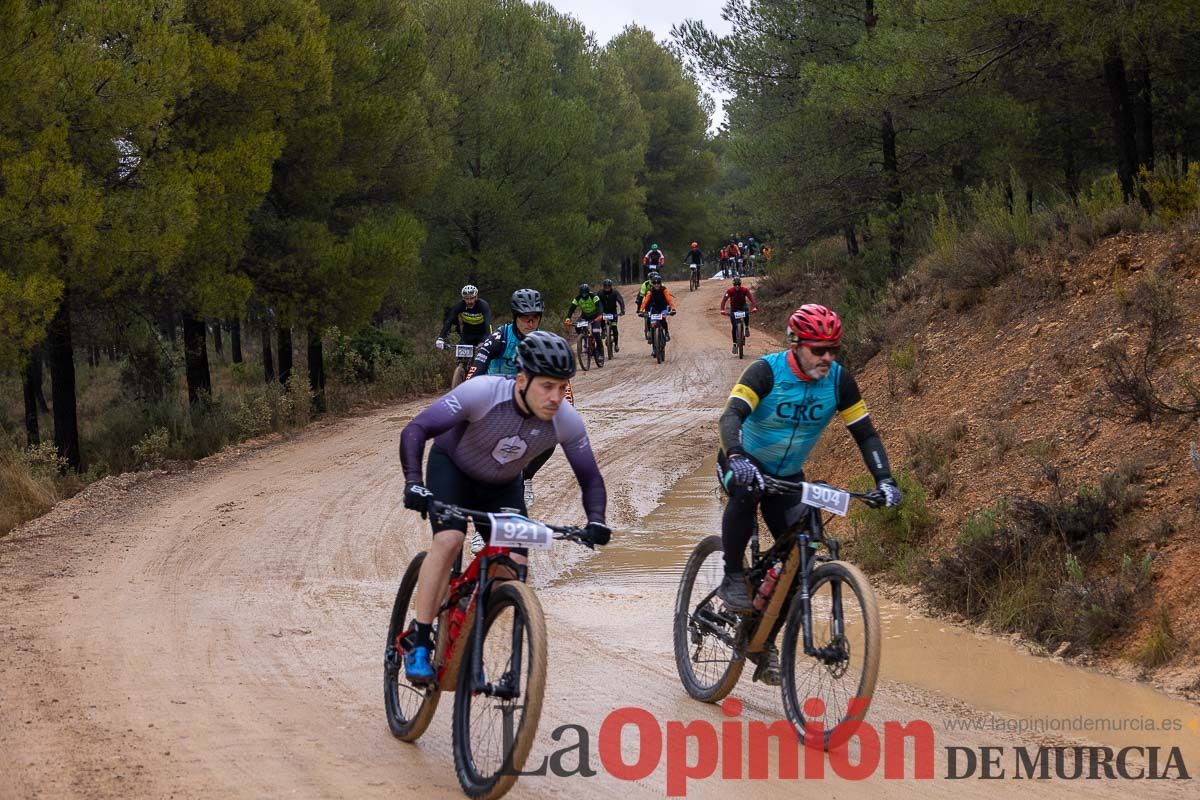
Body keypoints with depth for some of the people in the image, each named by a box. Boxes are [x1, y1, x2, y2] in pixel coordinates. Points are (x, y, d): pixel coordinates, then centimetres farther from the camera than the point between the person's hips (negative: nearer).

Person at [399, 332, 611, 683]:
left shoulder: (567, 422, -25)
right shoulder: (482, 393, -36)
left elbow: (590, 477, -11)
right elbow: (415, 430, -36)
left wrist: (596, 521, -29)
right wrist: (414, 482, -50)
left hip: (502, 486, 4)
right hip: (451, 469, -4)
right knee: (449, 539, -29)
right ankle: (419, 645, -22)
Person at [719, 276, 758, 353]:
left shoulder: (745, 290, -20)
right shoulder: (730, 291, -22)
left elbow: (751, 298, -28)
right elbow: (724, 300, -28)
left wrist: (754, 307, -45)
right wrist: (722, 310, -43)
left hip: (742, 306, 0)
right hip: (734, 308, 0)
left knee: (746, 309, -37)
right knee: (734, 326, -8)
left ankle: (747, 328, -15)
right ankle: (734, 344, 2)